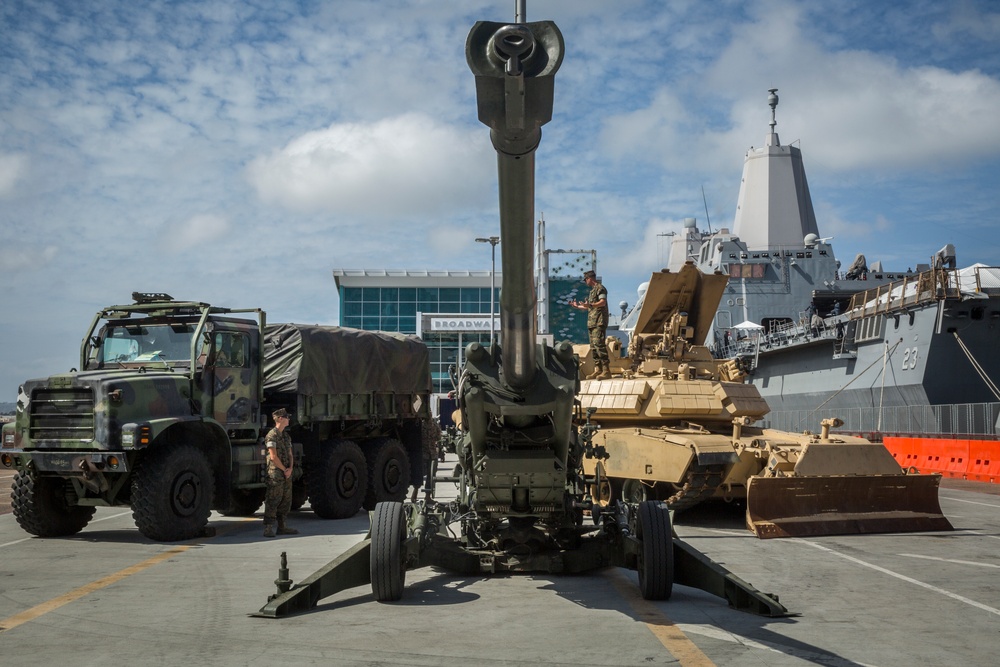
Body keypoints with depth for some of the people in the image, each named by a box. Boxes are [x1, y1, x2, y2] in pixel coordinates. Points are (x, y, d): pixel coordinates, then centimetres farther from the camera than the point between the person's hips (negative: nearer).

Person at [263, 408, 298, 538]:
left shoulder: (286, 436, 17)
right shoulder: (272, 436, -10)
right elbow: (273, 456, -15)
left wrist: (290, 469, -2)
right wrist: (284, 469, -8)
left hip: (286, 474, 9)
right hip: (275, 473, -9)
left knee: (286, 500, 10)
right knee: (273, 501, -10)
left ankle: (282, 527, 17)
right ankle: (268, 528, -9)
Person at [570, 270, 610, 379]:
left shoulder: (600, 288, -5)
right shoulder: (593, 290, 24)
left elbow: (603, 302, -20)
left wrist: (590, 305, -33)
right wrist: (577, 306, 35)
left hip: (599, 322, -10)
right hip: (592, 323, 10)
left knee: (599, 345, -16)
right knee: (593, 347, 7)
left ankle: (606, 370, -19)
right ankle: (597, 370, 9)